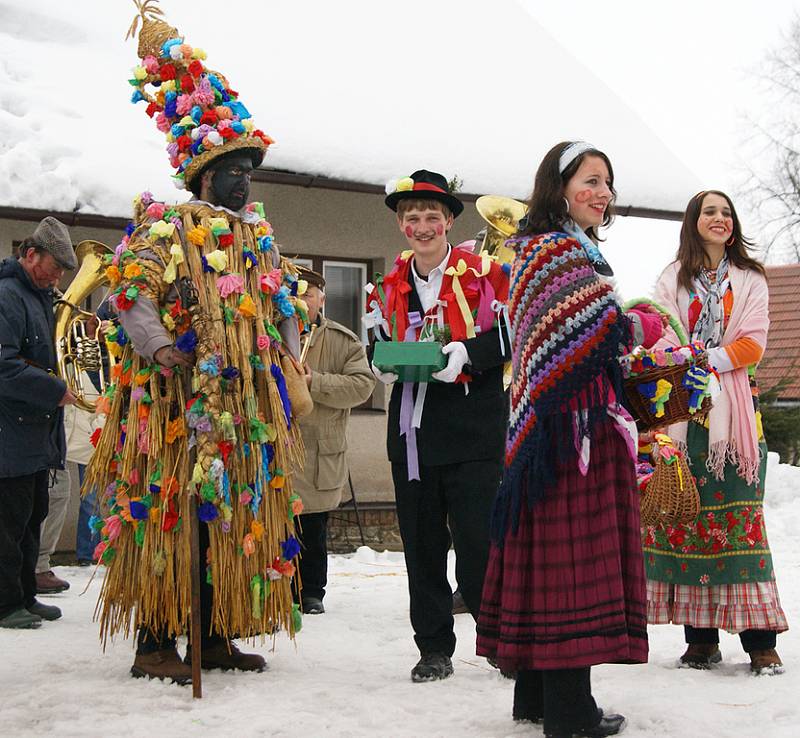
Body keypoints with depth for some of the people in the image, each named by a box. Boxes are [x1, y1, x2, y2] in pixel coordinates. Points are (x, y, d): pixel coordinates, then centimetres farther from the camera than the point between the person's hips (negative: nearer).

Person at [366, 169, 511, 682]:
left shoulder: (483, 274, -2)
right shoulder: (390, 287, 13)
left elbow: (514, 333, -5)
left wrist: (468, 353, -19)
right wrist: (383, 364, -2)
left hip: (474, 427, -5)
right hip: (412, 427, 5)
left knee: (478, 542, -5)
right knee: (421, 543, 8)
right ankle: (434, 649, 18)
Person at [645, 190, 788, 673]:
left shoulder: (751, 279, 12)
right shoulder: (672, 281, 14)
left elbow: (752, 344, 0)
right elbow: (663, 343, 5)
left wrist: (704, 362, -12)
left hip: (734, 410, -1)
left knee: (740, 516, -8)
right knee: (687, 516, -3)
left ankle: (760, 639, -7)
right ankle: (701, 636, 2)